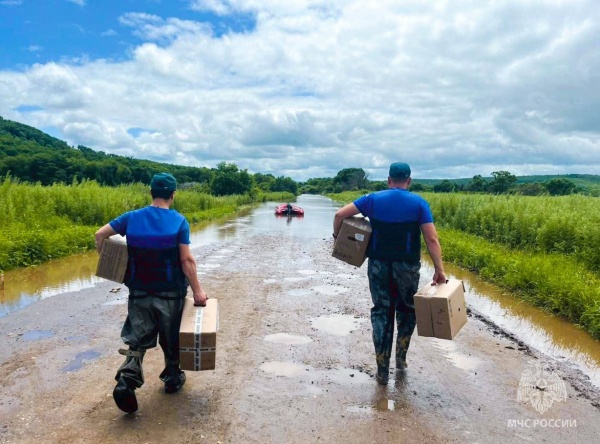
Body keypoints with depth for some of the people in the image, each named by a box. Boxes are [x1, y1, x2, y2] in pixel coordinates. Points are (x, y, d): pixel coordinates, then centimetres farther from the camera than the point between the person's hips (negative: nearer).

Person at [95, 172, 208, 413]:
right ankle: (173, 379, 33)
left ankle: (127, 379, -7)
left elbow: (100, 234, 1)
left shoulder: (132, 217, -2)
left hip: (140, 291, 2)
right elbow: (186, 260, -15)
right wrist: (197, 290, -9)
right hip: (170, 292, -2)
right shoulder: (179, 221, -11)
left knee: (137, 338, 13)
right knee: (171, 337, 17)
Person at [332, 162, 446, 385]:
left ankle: (383, 371, 11)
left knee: (381, 312, 9)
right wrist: (439, 270, -6)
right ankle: (401, 357, 26)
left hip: (378, 265, 1)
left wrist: (337, 236, 12)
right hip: (407, 266, -1)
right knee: (407, 310, 22)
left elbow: (340, 214, -3)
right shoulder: (419, 203, -2)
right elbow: (432, 239, -9)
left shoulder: (373, 199, 2)